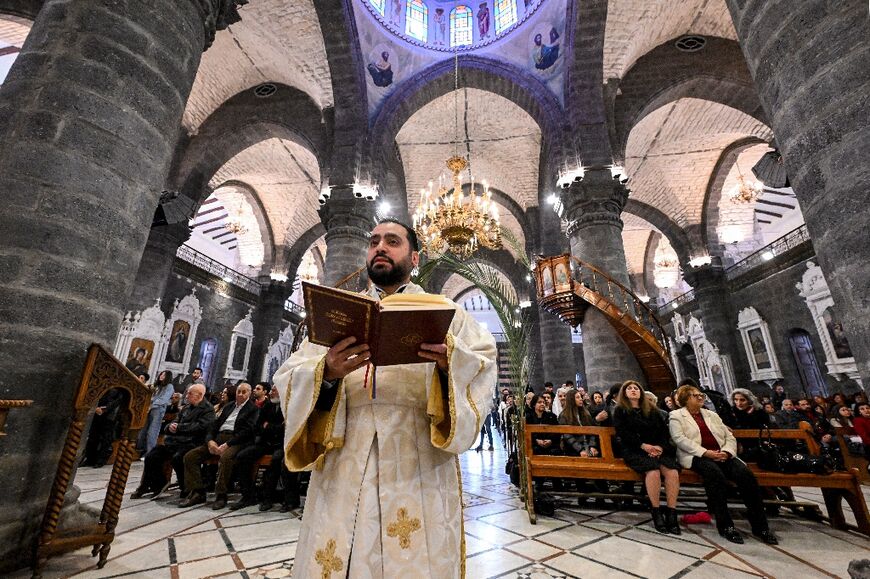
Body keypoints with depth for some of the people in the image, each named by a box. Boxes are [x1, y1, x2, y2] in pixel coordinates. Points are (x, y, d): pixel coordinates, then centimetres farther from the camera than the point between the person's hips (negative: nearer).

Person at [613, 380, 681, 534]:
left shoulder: (653, 410, 20)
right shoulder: (620, 410, 8)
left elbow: (664, 430, 11)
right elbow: (622, 432, -4)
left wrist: (660, 447, -8)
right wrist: (643, 446, -14)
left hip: (657, 449, 4)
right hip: (633, 450, -3)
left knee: (672, 471, -26)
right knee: (653, 470, -32)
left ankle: (671, 514, -18)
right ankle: (656, 512, -19)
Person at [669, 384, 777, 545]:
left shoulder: (711, 415, 23)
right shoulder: (676, 415, 5)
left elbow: (729, 437, 16)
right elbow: (679, 439, -9)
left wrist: (726, 452, -5)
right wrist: (705, 452, -18)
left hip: (721, 455, 5)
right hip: (696, 456, -5)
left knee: (745, 473, -23)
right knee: (716, 474, -34)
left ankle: (760, 525, -13)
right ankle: (725, 525, -22)